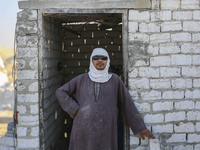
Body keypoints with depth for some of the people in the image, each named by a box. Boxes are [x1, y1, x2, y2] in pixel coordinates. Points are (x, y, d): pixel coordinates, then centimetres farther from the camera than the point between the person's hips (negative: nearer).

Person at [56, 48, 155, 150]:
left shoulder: (114, 80, 5)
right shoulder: (81, 79, 8)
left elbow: (127, 104, 5)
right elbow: (60, 92, 14)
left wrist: (140, 127, 5)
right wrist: (74, 109, 1)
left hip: (106, 132, -1)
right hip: (83, 131, 1)